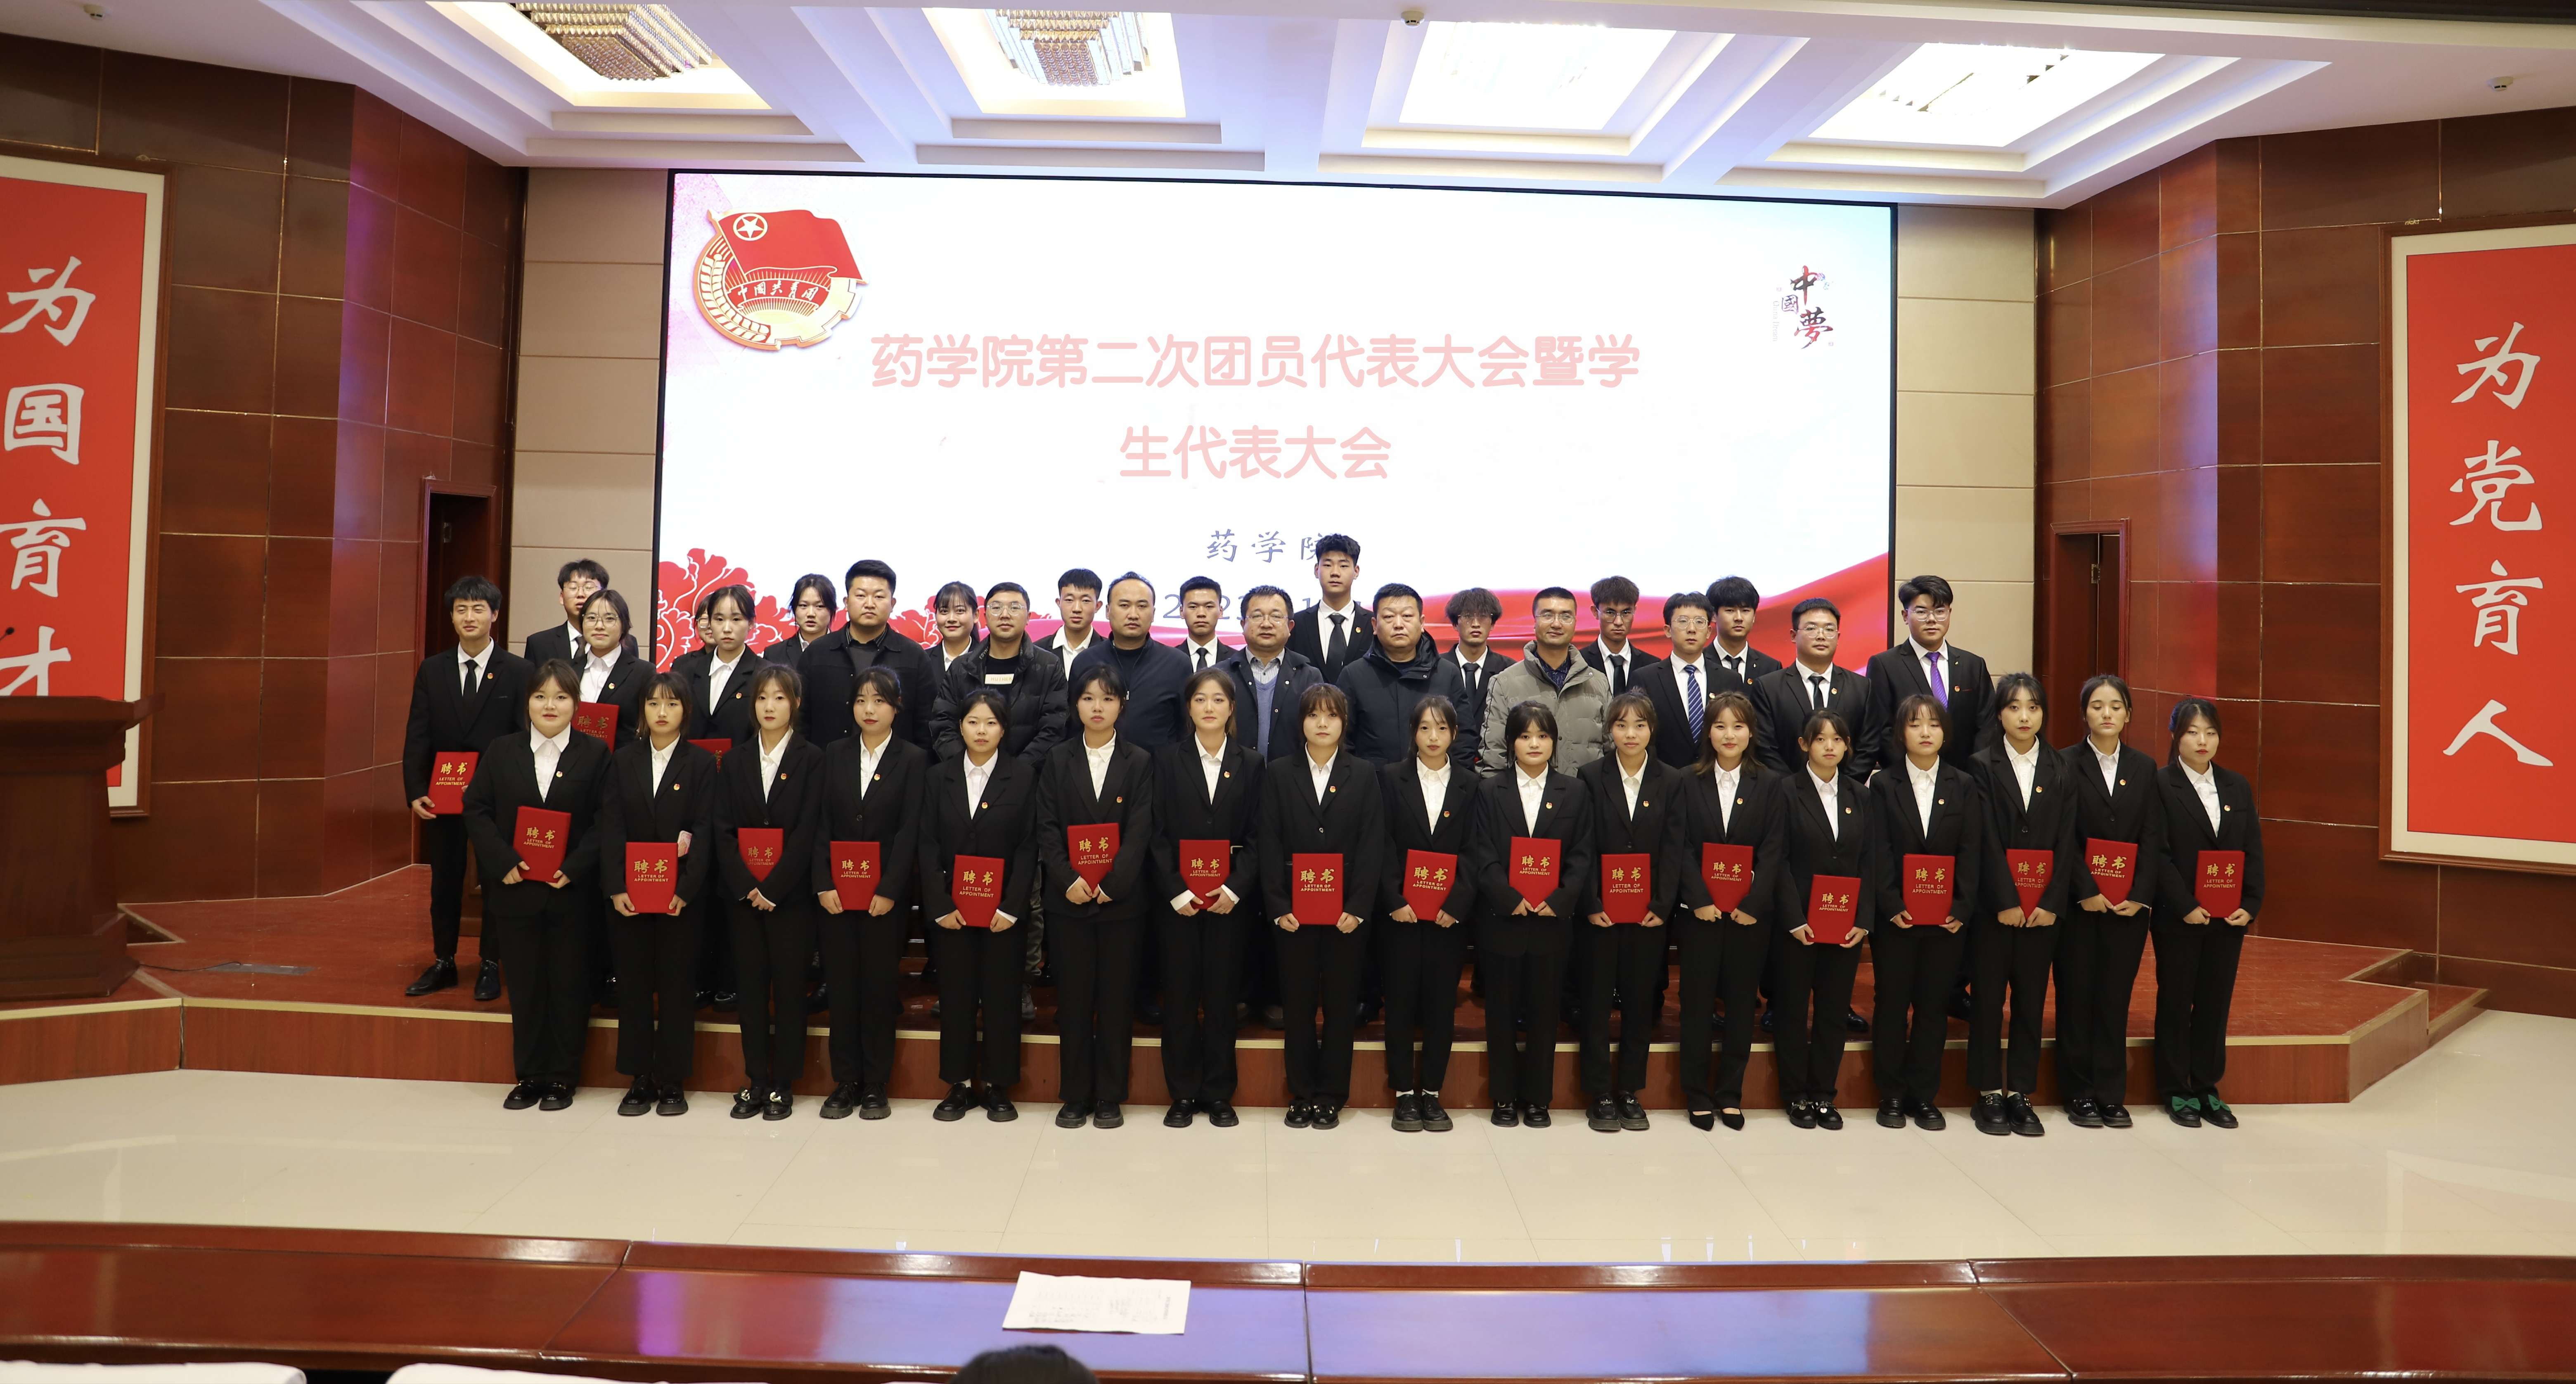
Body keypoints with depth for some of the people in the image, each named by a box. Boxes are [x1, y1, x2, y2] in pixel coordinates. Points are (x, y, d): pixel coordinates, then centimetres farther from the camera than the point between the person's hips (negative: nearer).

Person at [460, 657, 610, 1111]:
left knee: (568, 985, 6)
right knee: (524, 985, 10)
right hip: (515, 891, 2)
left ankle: (563, 1078, 18)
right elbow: (477, 810, 2)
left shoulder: (595, 754, -1)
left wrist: (574, 867, -16)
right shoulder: (501, 752, 6)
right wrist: (504, 863, -11)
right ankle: (529, 1077, 22)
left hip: (572, 891, -2)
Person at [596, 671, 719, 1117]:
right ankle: (640, 1078, 18)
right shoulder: (622, 761, 7)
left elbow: (704, 832, -6)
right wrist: (616, 888, -10)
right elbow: (611, 828, 1)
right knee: (634, 983, 7)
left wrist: (684, 890, -15)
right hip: (629, 892, 2)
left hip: (681, 895, -2)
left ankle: (673, 1080, 14)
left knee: (677, 984, 4)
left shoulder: (701, 763, 0)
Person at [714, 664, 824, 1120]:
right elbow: (723, 830, 2)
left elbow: (807, 831, -9)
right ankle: (755, 1079, 17)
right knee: (751, 985, 7)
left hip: (790, 893, -3)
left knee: (789, 987, 2)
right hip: (743, 894, 3)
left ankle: (783, 1084, 12)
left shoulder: (812, 760, -2)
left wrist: (772, 889, -13)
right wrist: (747, 888, -9)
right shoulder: (735, 762, 9)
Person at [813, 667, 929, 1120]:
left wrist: (889, 891, -14)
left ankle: (876, 1086, 14)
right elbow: (822, 824, 3)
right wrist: (823, 885, -6)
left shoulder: (913, 759, -1)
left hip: (886, 893, -2)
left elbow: (910, 831, -7)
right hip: (836, 892, 3)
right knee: (841, 985, 6)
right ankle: (845, 1083, 16)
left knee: (880, 986, 3)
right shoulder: (835, 755, 8)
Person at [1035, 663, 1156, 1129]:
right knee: (1073, 998, 6)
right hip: (1069, 898, 1)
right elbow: (1047, 828, 0)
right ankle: (1076, 1095, 17)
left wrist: (1112, 885, -16)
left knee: (1117, 998, 4)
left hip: (1121, 898, -1)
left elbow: (1140, 832, -6)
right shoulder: (1058, 760, 6)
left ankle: (1110, 1097, 15)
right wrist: (1068, 880, -13)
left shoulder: (1140, 762, 2)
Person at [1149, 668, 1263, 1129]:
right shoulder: (1168, 760, 4)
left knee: (1222, 995, 4)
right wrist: (1176, 891, -11)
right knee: (1179, 994, 2)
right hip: (1177, 897, 0)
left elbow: (1256, 837, 2)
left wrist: (1235, 888, -12)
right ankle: (1183, 1094, 14)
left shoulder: (1250, 765, 6)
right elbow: (1157, 835, -1)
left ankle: (1219, 1094, 16)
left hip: (1230, 898, 1)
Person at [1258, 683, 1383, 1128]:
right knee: (1298, 1004, 6)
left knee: (1341, 1004, 5)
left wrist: (1357, 908, -9)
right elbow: (1269, 845, 1)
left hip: (1347, 912, 0)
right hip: (1293, 911, 0)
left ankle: (1331, 1096, 17)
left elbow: (1372, 846, -1)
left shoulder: (1364, 775, 5)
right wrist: (1279, 907, -8)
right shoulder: (1278, 773, 5)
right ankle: (1302, 1095, 19)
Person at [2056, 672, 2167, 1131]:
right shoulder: (2066, 764, -2)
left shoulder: (2144, 768, 9)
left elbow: (2153, 839, 3)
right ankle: (2079, 1093, 11)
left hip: (2129, 904, 3)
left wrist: (2139, 896, -7)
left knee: (2116, 995, 6)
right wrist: (2087, 890, -14)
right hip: (2079, 900, -3)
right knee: (2077, 995, 2)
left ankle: (2111, 1093, 15)